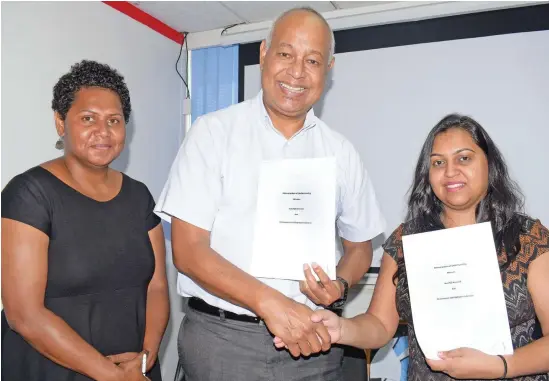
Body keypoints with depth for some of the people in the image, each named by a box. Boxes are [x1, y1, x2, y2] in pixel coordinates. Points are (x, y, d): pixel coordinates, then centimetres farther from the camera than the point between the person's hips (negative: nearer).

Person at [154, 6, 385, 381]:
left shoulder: (341, 152, 3)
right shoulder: (214, 131, -6)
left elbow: (360, 244, 12)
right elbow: (188, 250, -10)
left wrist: (339, 286, -8)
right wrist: (270, 303, -21)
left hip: (311, 340, 3)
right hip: (221, 337, -2)